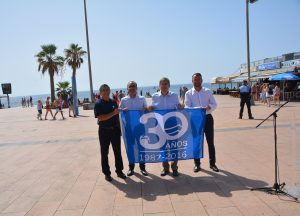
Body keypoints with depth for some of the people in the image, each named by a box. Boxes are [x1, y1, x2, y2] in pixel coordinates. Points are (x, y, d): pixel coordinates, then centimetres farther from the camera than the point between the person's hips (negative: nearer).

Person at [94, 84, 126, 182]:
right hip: (104, 130, -4)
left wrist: (119, 128, 11)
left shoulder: (113, 102, 6)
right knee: (104, 152, 6)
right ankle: (106, 173, 19)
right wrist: (113, 113, -21)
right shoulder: (98, 104, -8)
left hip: (115, 129, 4)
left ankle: (119, 171, 23)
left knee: (117, 151, 10)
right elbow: (100, 118, -18)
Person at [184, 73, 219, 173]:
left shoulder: (208, 91, 5)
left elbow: (214, 104, 3)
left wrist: (209, 107, -21)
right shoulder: (188, 93, 1)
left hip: (207, 118, 1)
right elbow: (187, 107, -9)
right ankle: (197, 164, 21)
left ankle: (212, 163, 21)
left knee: (210, 142, 7)